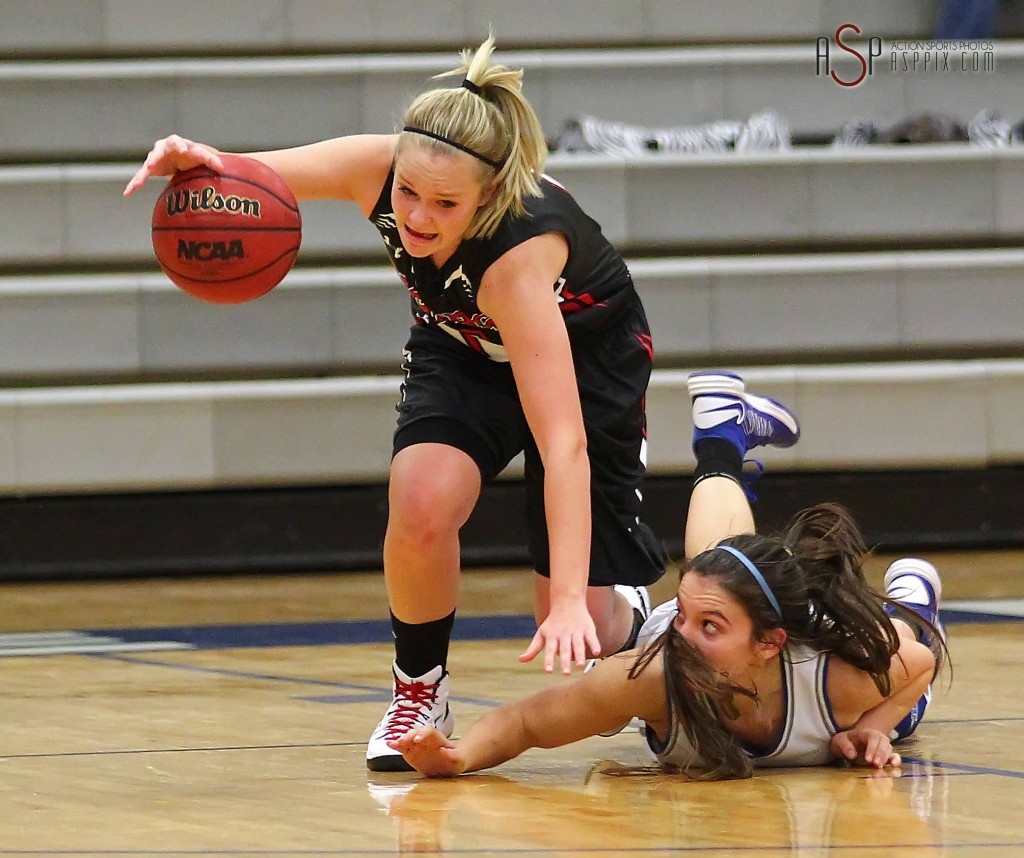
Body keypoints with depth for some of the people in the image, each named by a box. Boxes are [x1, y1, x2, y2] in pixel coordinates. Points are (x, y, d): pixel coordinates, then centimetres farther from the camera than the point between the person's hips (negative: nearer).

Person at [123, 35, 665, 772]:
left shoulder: (517, 251, -43)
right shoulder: (377, 168, -32)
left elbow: (563, 447, -46)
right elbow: (239, 182, -23)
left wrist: (570, 601, -54)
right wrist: (197, 163, -49)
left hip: (585, 355, -3)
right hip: (464, 350, 4)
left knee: (581, 639, -6)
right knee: (422, 505, -29)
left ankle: (627, 616, 32)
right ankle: (419, 692, -2)